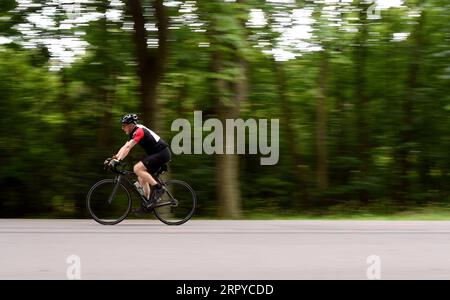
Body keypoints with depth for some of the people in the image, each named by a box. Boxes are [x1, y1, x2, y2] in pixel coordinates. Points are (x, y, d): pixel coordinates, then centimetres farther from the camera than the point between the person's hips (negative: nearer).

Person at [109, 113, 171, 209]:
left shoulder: (139, 131, -17)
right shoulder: (134, 133, 14)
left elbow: (128, 147, -26)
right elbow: (124, 147, 14)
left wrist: (118, 160, -32)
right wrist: (115, 157, 3)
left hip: (162, 153, -10)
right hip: (156, 154, 10)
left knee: (137, 169, -20)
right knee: (141, 177, 10)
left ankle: (157, 188, -15)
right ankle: (149, 201, 12)